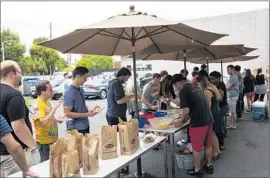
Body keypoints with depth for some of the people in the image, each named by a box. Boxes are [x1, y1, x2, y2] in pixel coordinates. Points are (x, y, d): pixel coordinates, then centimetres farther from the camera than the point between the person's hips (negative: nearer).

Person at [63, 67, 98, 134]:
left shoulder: (80, 90, 6)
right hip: (76, 129, -8)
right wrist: (87, 114, -20)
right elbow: (67, 113, -22)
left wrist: (89, 110, 2)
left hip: (85, 126, 8)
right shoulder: (69, 93, -19)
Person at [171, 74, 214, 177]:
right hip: (208, 119, 8)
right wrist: (184, 120, 22)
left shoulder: (183, 91, -11)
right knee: (208, 145, 21)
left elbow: (186, 110, -16)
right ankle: (209, 166, 36)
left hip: (198, 122, -8)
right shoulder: (195, 87, 15)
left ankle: (197, 170, 21)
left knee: (197, 148, 8)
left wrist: (181, 121, 1)